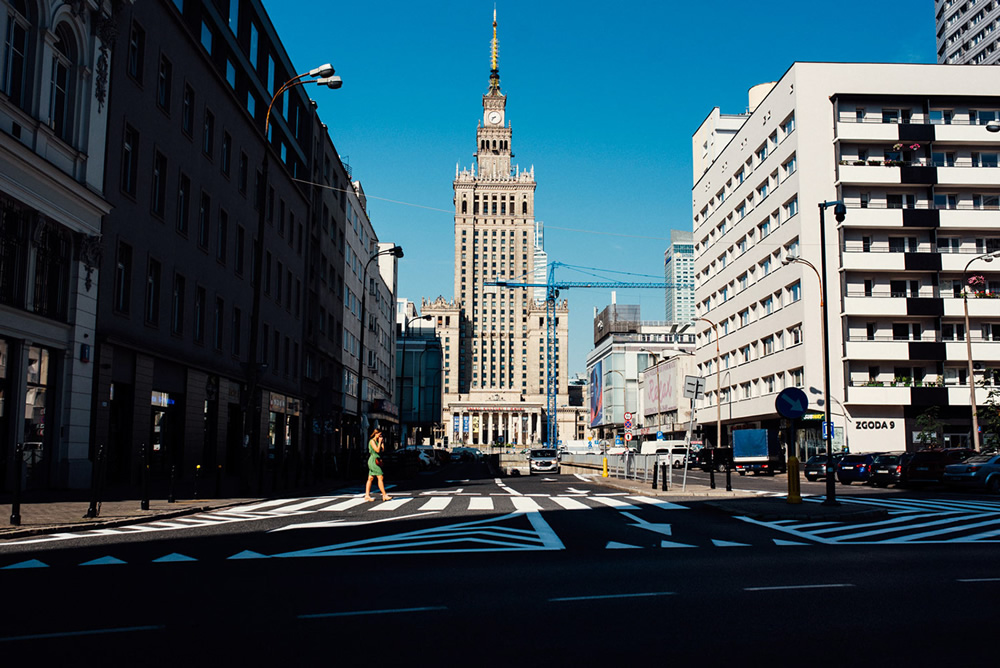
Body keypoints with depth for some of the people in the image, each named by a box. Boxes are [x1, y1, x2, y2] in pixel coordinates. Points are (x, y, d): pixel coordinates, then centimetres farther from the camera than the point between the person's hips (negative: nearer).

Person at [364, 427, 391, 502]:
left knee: (370, 478, 7)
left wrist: (382, 442, 7)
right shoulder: (372, 441, -10)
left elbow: (383, 449, 12)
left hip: (377, 461, 9)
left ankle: (367, 495, 8)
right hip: (374, 460, -9)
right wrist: (379, 442, -9)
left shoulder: (377, 441, 17)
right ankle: (384, 495, -10)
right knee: (380, 477, -10)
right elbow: (377, 450, -17)